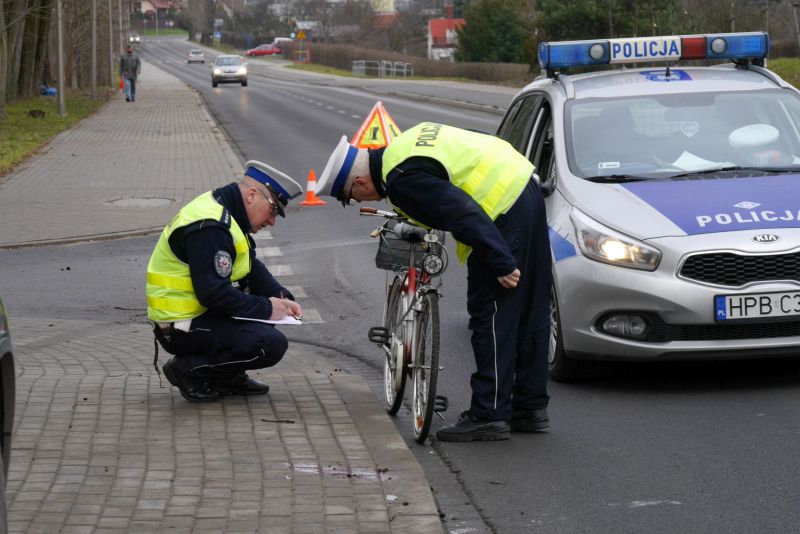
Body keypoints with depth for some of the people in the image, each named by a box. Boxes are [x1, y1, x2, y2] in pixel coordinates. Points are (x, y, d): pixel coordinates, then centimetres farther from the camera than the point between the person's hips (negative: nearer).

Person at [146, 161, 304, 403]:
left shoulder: (223, 215, 11)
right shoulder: (209, 227, -22)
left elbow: (253, 269, 19)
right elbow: (213, 294, -27)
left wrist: (282, 299, 2)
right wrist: (266, 308, -17)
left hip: (198, 311, 11)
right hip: (180, 326, -11)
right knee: (272, 345, -19)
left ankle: (228, 377, 13)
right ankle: (189, 369, -7)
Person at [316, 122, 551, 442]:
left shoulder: (403, 181, -18)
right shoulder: (403, 147, 13)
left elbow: (464, 213, -25)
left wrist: (502, 263, -21)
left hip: (505, 212, -10)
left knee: (491, 318, -4)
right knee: (527, 315, 15)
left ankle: (489, 416, -1)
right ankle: (530, 408, 24)